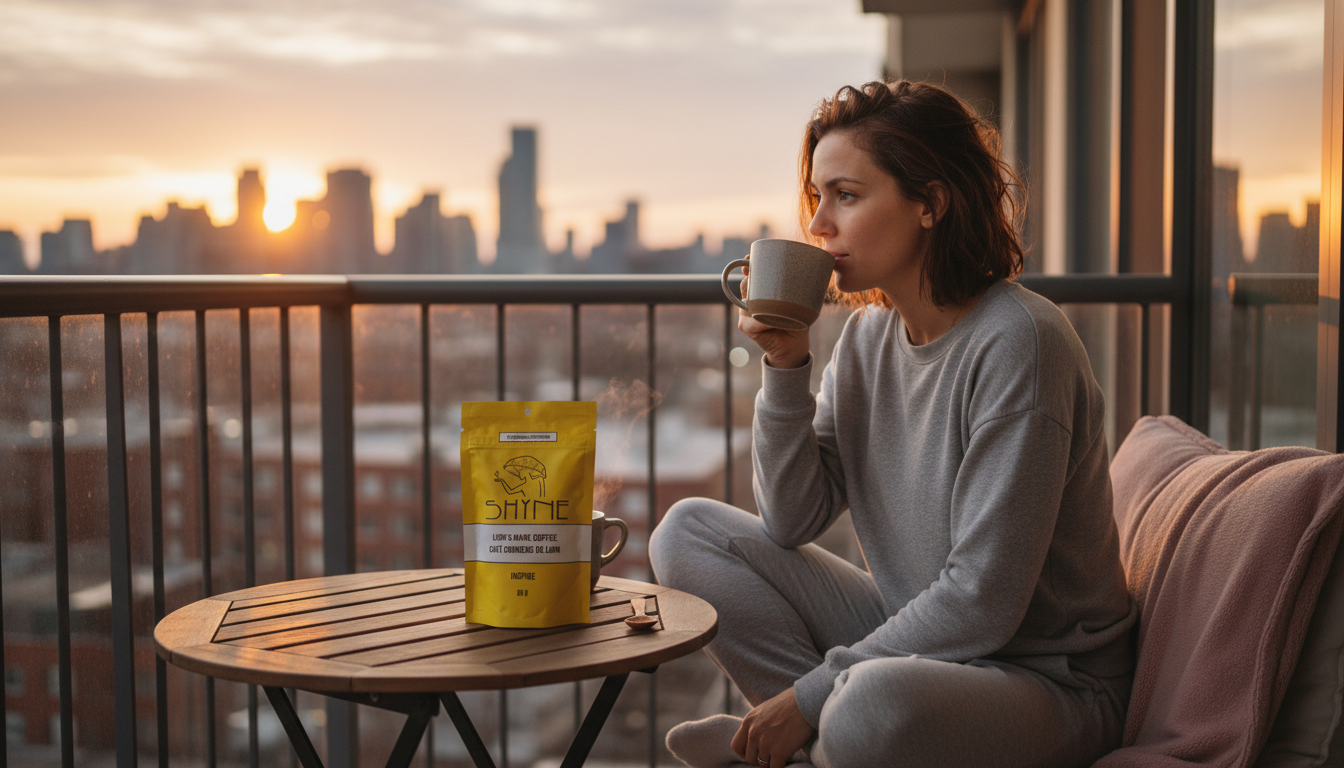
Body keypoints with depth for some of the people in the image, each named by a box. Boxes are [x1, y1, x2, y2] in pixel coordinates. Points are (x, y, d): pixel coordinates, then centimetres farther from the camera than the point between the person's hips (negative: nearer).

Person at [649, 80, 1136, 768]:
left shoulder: (1016, 343, -22)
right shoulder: (869, 334, 2)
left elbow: (981, 603, -24)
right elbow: (792, 523, 3)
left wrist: (812, 693, -18)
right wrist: (785, 368, -9)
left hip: (1044, 679, -7)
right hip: (914, 638, 7)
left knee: (876, 701, -40)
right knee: (690, 530, 2)